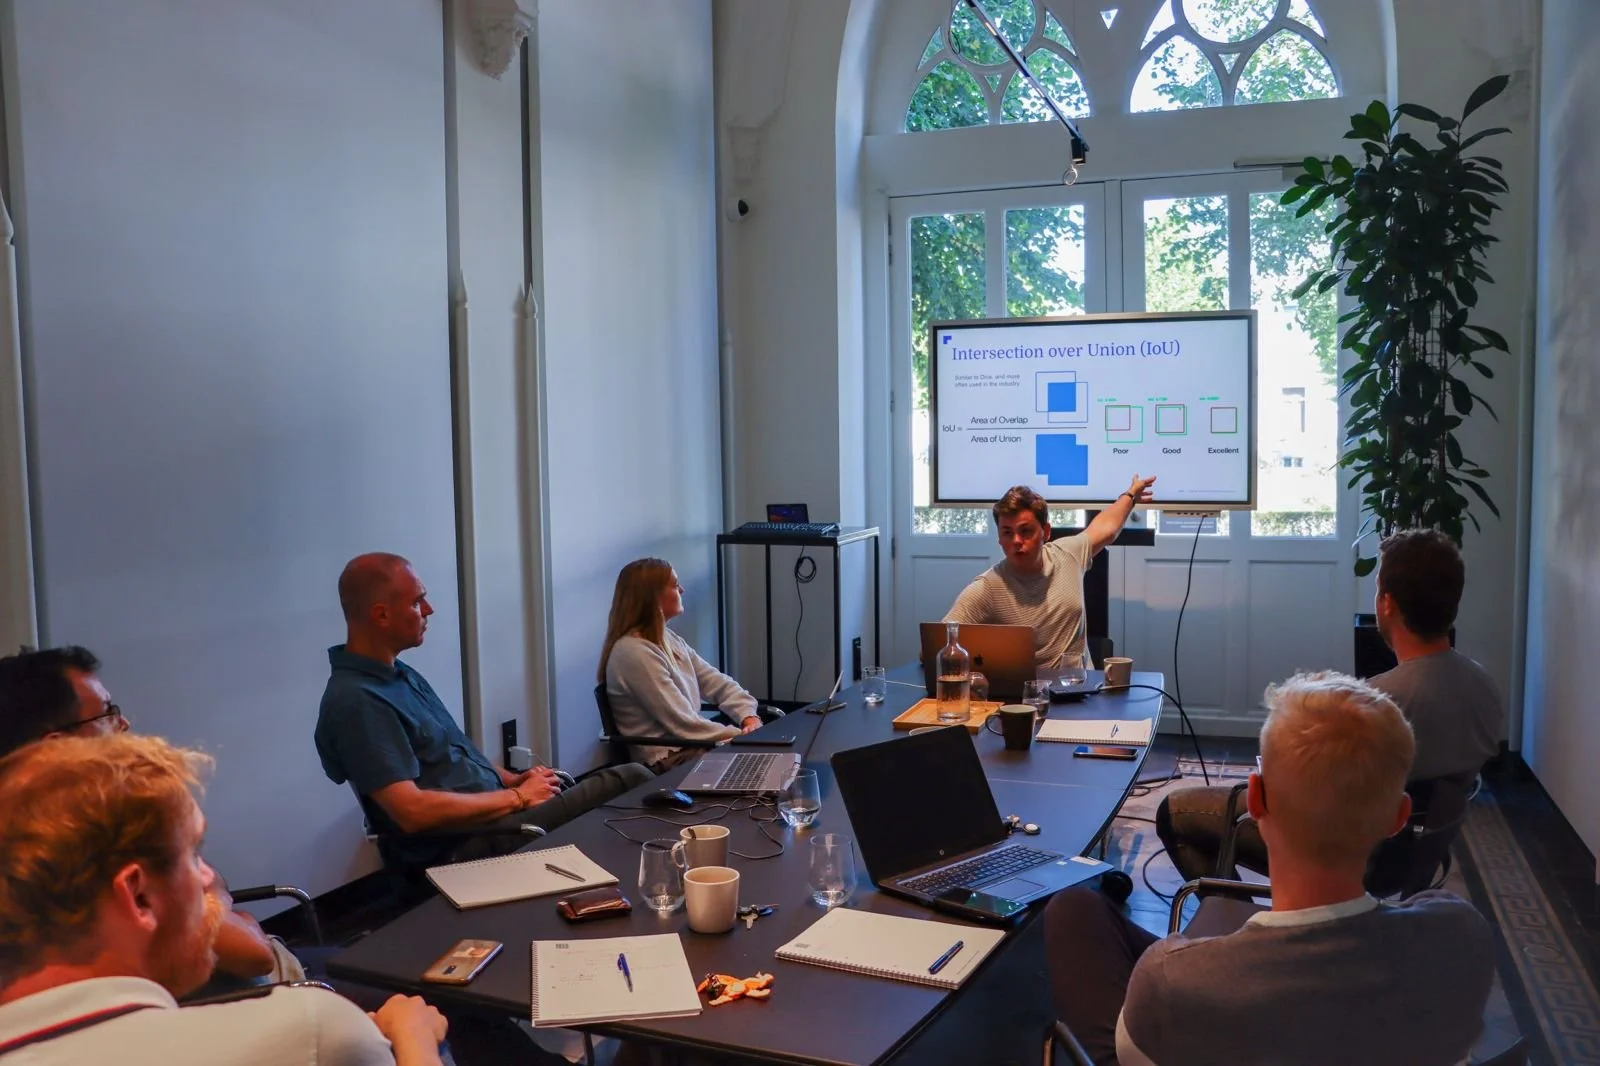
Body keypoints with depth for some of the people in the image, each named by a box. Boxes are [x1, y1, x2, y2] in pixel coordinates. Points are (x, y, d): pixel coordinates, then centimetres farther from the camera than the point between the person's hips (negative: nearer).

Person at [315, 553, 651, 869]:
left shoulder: (400, 674, 12)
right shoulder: (355, 702, -20)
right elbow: (411, 811, -26)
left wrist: (512, 780, 3)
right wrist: (517, 798, -16)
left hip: (496, 807, 10)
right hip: (461, 847, -10)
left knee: (634, 776, 2)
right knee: (631, 781, -17)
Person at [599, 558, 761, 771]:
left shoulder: (669, 640, 11)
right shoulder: (633, 652, -18)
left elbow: (719, 683, 11)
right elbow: (684, 724, -20)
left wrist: (750, 718, -7)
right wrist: (743, 736, -16)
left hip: (691, 745, 9)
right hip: (669, 762, -8)